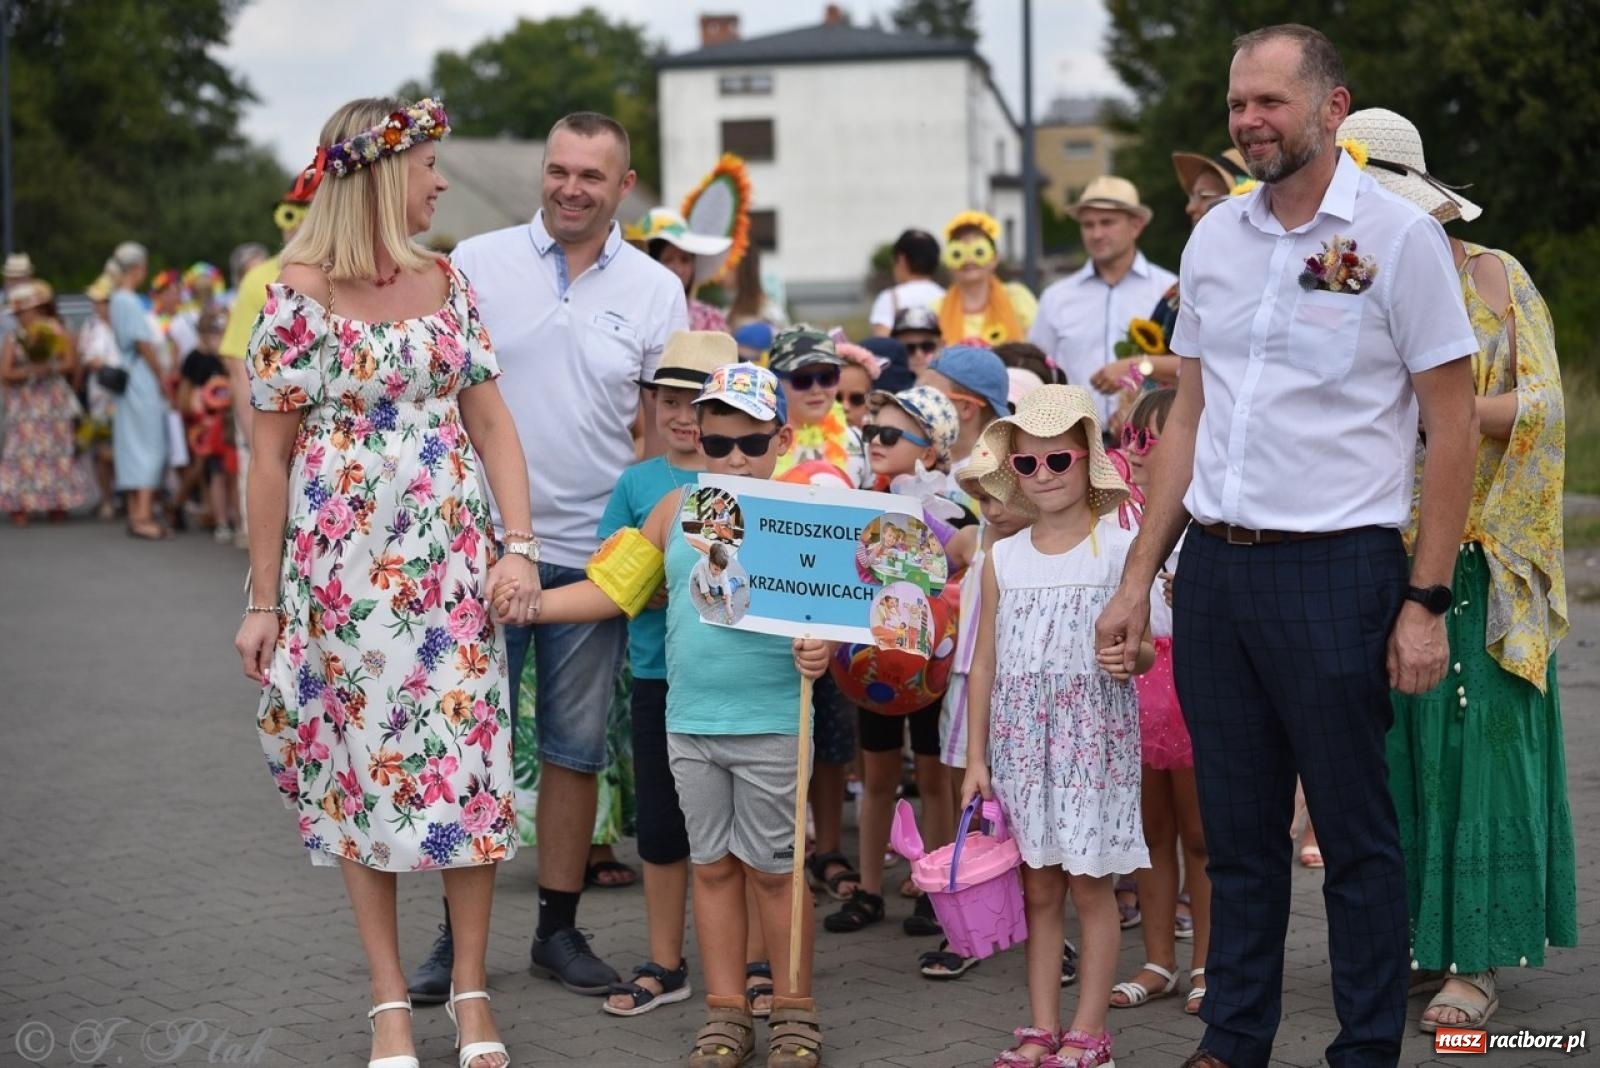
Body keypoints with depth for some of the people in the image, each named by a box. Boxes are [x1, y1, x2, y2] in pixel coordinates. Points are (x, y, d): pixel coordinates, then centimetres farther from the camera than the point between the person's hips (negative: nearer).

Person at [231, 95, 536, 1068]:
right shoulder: (298, 294, -6)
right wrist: (264, 601, -3)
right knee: (362, 768, 4)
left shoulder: (447, 281, 7)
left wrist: (518, 546, -6)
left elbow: (491, 421, 6)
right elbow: (272, 453, -3)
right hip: (341, 564, -3)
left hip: (452, 560, 3)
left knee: (469, 759, 2)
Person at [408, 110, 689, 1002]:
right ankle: (459, 933, 14)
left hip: (594, 554, 1)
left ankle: (560, 929, 21)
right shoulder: (476, 264, 1)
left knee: (576, 752, 9)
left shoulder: (655, 290, 4)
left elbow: (667, 427, 8)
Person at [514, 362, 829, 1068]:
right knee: (712, 864, 11)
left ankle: (794, 1009, 18)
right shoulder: (677, 510, 7)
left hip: (770, 725, -4)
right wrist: (526, 604, 2)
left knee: (771, 867, 4)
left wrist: (820, 649, -29)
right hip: (690, 721, 4)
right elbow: (613, 590, 9)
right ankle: (725, 1010, 20)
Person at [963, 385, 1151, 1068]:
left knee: (1088, 883, 1)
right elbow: (985, 664, 8)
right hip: (1020, 742, 3)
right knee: (1038, 888, 7)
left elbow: (1144, 648, 1)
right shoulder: (1003, 558, 6)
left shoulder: (1118, 550, -3)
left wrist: (1130, 659, -23)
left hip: (1093, 736, -3)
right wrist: (976, 758, 5)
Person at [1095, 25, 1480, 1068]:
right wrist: (1140, 576, 13)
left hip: (1336, 567, -5)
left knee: (1357, 834, 3)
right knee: (1237, 828, 12)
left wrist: (1426, 602, -10)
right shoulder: (1213, 239, 11)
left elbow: (1452, 424, -5)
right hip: (1215, 565, 5)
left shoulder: (1398, 235, -5)